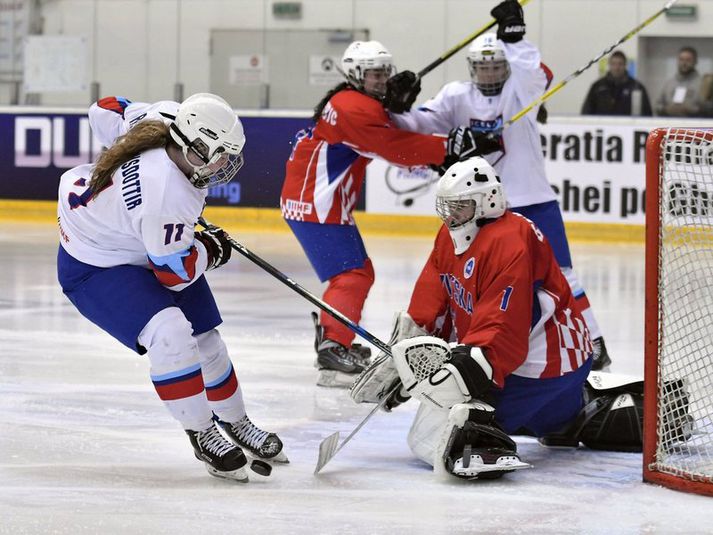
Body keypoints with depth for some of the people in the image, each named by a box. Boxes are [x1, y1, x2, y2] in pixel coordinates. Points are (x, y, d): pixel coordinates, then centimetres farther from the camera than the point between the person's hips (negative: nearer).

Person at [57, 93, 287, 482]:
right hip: (94, 266, -9)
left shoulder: (166, 115, -20)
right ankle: (202, 435, -10)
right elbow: (175, 273, -24)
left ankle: (236, 424, 32)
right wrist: (211, 248, -6)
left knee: (204, 339, 12)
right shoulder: (168, 196, -40)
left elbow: (105, 111, 1)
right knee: (170, 334, -28)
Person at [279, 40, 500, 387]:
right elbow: (397, 148, -25)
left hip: (325, 201, 11)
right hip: (313, 203, -11)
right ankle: (332, 352, -28)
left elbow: (399, 148, 13)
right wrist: (452, 147, -25)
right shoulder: (353, 108, -18)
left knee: (359, 272, 22)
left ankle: (330, 337, 34)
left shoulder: (367, 105, 17)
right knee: (351, 276, -18)